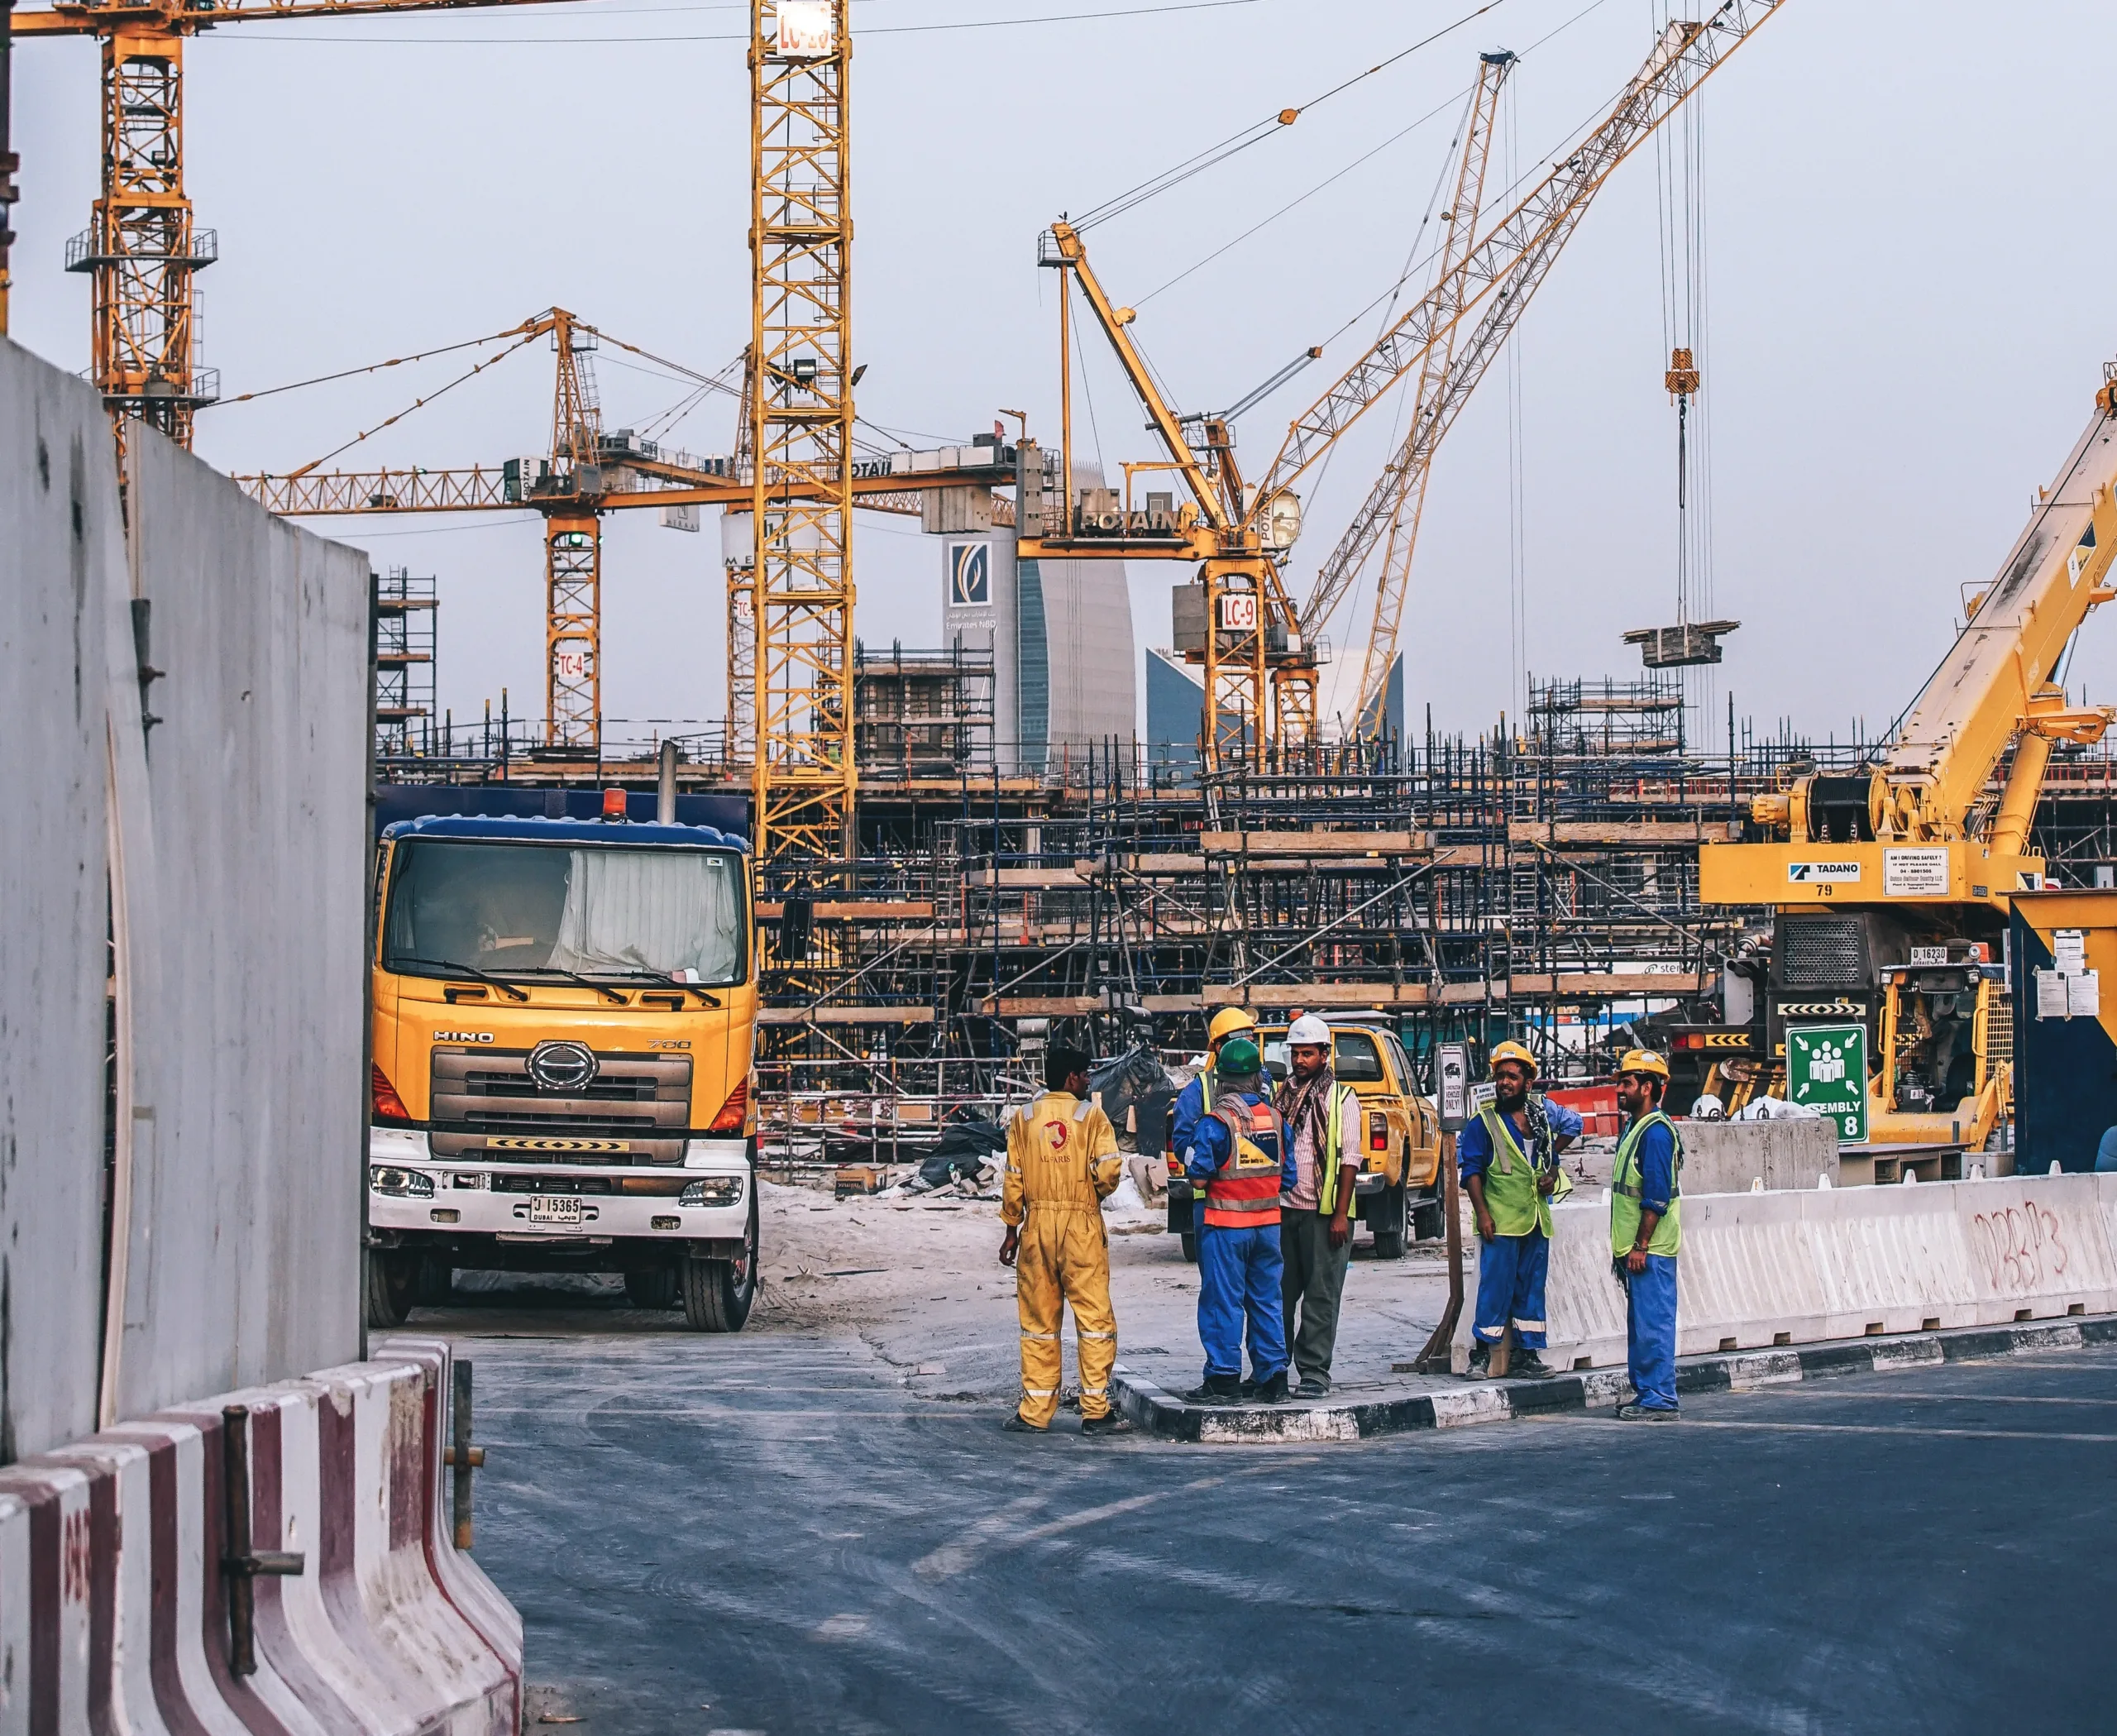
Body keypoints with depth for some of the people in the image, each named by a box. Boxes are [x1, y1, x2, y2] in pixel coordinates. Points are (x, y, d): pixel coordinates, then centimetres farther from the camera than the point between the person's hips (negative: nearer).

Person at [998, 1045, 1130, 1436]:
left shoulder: (1024, 1119, 6)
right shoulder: (1091, 1116, -3)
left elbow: (1013, 1179, 4)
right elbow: (1109, 1169, -13)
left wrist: (1011, 1230, 10)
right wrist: (1095, 1194, 8)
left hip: (1037, 1225, 3)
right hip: (1082, 1226, -3)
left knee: (1038, 1319, 8)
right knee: (1094, 1317, 2)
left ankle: (1035, 1412, 8)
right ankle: (1095, 1411, -1)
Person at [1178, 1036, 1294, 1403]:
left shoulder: (1214, 1123, -14)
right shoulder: (1276, 1119, 2)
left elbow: (1198, 1177, -16)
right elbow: (1289, 1176, 7)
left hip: (1226, 1224, -5)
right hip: (1268, 1222, 5)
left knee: (1223, 1301, 1)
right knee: (1267, 1300, 12)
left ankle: (1223, 1378, 2)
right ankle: (1272, 1376, 13)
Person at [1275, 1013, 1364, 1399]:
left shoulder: (1341, 1098, 0)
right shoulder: (1281, 1095, 13)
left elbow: (1349, 1160, -5)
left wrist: (1340, 1215, -11)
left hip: (1324, 1213, -4)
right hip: (1282, 1209, 5)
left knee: (1321, 1297, -3)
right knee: (1278, 1294, 7)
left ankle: (1314, 1374, -1)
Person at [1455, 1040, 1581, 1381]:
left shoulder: (1543, 1113, 9)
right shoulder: (1484, 1122, -4)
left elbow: (1572, 1124, 28)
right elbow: (1471, 1170, -7)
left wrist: (1552, 1162, 14)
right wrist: (1482, 1213, -14)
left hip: (1536, 1220, 5)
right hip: (1500, 1221, -5)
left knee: (1532, 1287, 9)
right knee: (1496, 1286, -8)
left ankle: (1527, 1355, 14)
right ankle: (1482, 1353, -1)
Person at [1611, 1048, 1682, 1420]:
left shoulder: (1656, 1132, -14)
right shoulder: (1633, 1128, 16)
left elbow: (1656, 1198, -19)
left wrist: (1641, 1246, -21)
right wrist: (1622, 1246, 20)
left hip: (1651, 1249, -10)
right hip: (1635, 1247, 10)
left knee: (1653, 1322, -8)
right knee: (1639, 1324, 13)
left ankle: (1660, 1400, -7)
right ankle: (1645, 1393, 18)